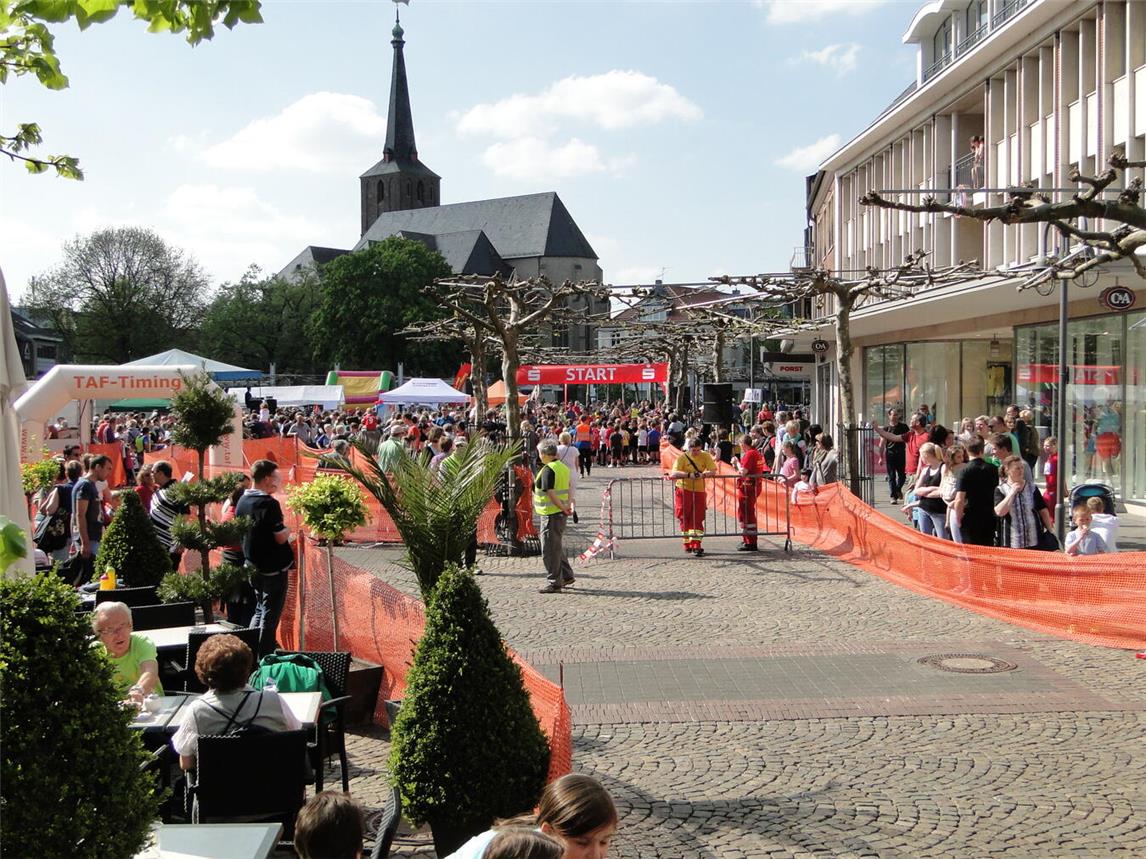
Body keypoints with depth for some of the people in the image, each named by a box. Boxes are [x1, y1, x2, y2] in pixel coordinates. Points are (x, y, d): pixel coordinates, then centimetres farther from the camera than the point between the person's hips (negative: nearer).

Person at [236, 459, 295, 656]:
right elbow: (280, 537, -21)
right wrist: (288, 530, 0)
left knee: (259, 610, 21)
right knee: (270, 615, 2)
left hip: (253, 566, 8)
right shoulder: (269, 503, -20)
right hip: (273, 568, -8)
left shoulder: (242, 501, 4)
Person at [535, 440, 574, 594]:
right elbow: (568, 488, 16)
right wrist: (567, 505, 12)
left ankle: (554, 583, 4)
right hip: (560, 513, 9)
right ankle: (566, 576, 26)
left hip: (551, 514, -9)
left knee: (550, 549, -1)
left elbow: (550, 493, -23)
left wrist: (562, 507, -14)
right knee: (557, 547, 21)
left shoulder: (548, 470, -18)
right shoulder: (563, 467, 11)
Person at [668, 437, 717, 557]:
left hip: (699, 491, 1)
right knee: (685, 519, 5)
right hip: (683, 490, -1)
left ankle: (696, 546, -6)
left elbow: (713, 471, -7)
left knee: (697, 520, -4)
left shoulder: (705, 456, -2)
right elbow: (675, 473, -21)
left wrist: (703, 474, -28)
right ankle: (687, 544, 19)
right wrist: (689, 475, -36)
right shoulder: (682, 457, -9)